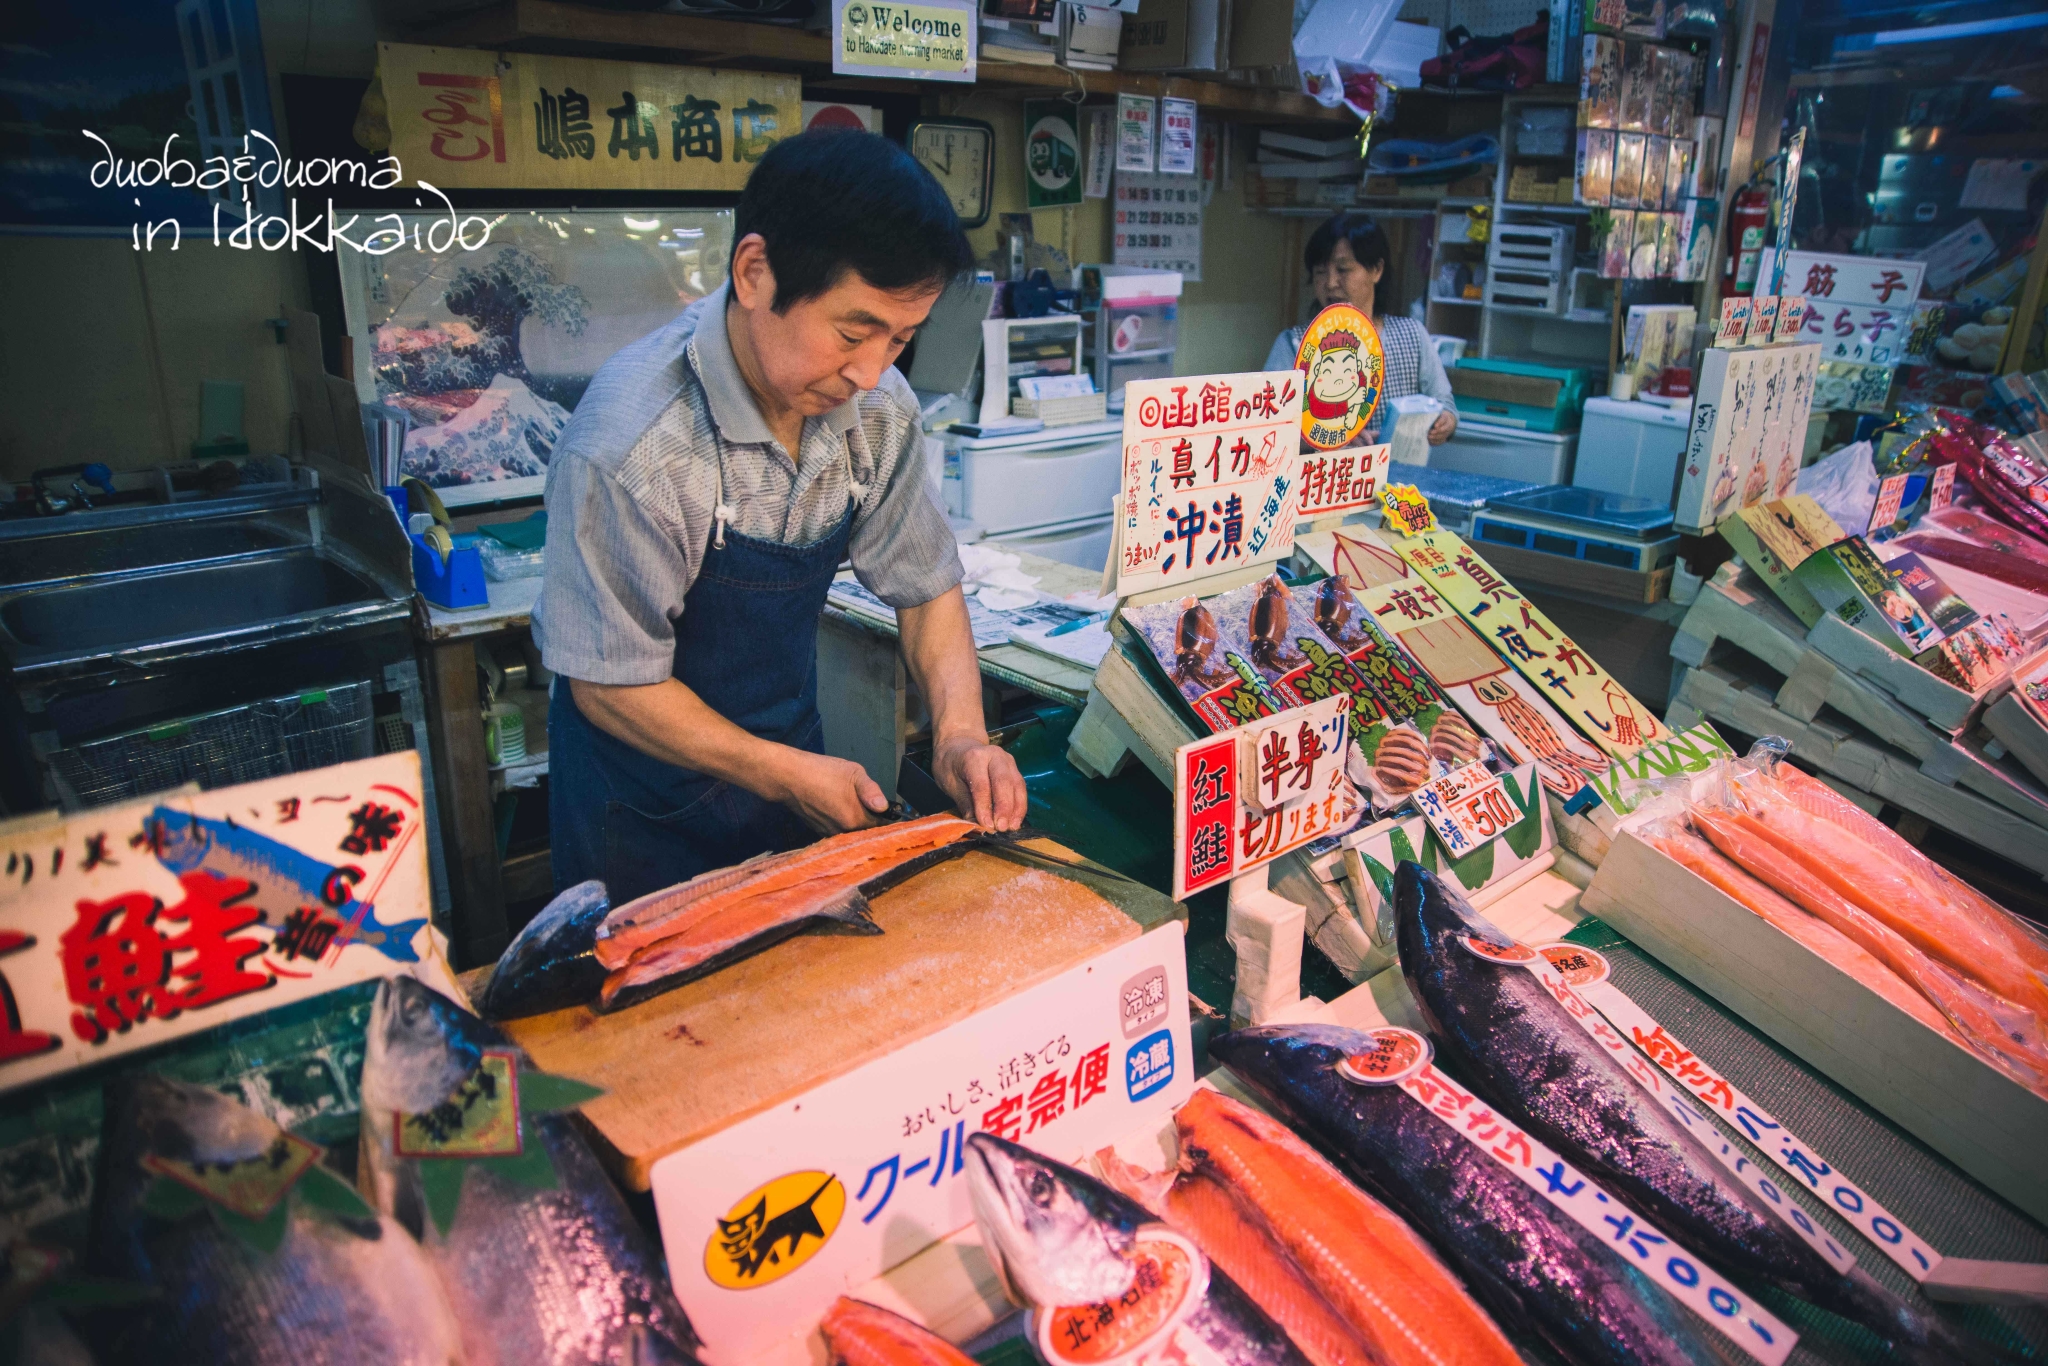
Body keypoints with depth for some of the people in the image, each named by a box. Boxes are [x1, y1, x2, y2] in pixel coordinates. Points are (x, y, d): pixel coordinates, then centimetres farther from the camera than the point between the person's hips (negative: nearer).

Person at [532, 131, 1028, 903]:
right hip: (645, 807, -5)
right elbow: (609, 685, -22)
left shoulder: (878, 408, -14)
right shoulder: (631, 442, -31)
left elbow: (925, 585, -3)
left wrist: (959, 731, -17)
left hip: (793, 762, 5)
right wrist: (784, 776, -22)